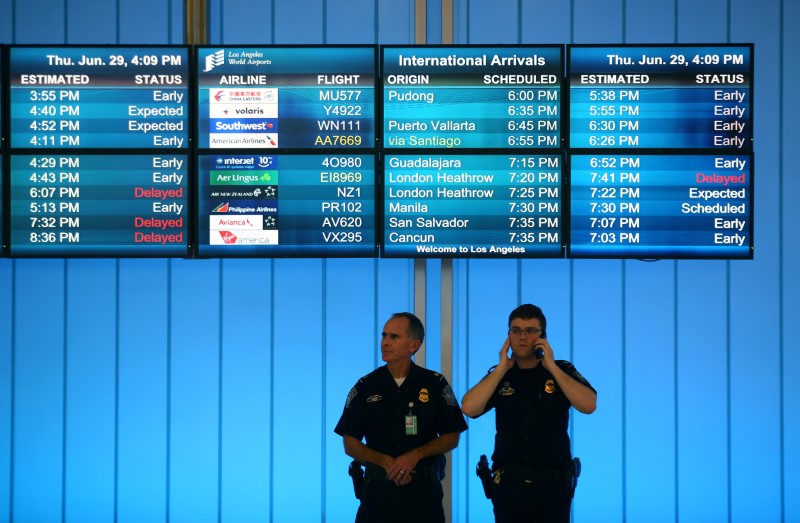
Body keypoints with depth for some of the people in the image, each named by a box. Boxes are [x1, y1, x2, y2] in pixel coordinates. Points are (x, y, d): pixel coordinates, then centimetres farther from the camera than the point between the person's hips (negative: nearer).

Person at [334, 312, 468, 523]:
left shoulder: (435, 384, 0)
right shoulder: (365, 387, 2)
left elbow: (451, 437, 2)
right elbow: (350, 444, 3)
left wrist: (415, 455, -13)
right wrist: (385, 461, -13)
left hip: (423, 489, -1)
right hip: (378, 488, 1)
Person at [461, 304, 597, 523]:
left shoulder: (563, 370, 2)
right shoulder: (498, 376, 7)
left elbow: (588, 405, -15)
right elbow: (469, 408, -9)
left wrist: (551, 366, -13)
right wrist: (502, 368, -8)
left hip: (552, 486, -2)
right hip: (508, 486, 2)